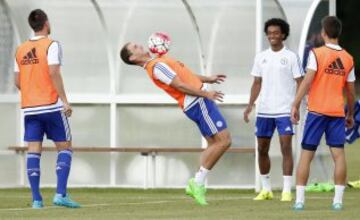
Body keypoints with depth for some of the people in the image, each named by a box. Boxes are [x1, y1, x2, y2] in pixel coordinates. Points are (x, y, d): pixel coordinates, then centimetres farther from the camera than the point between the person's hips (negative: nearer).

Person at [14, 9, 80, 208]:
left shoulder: (21, 50, 11)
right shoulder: (51, 45, -6)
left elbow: (18, 82, 12)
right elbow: (53, 72, -18)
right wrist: (64, 100, -16)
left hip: (29, 108, 5)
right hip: (51, 106, -5)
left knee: (33, 150, 2)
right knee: (64, 147, 4)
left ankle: (36, 199, -4)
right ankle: (60, 194, -9)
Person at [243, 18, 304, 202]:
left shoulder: (291, 57, -2)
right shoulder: (261, 57, 10)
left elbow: (300, 83, -3)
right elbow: (257, 83, 14)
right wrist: (250, 104, 2)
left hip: (285, 110, -5)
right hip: (264, 110, 5)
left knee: (286, 147, -11)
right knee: (262, 149, 7)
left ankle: (287, 191, -9)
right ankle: (266, 189, 19)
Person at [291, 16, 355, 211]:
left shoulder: (317, 54, -5)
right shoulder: (348, 59, 7)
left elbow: (307, 81, -13)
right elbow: (350, 91, 11)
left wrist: (295, 105, -10)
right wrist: (350, 114, 22)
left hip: (317, 110, -3)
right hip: (338, 112, 3)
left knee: (306, 153, 2)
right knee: (338, 154, 1)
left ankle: (299, 199, -1)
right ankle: (338, 200, -3)